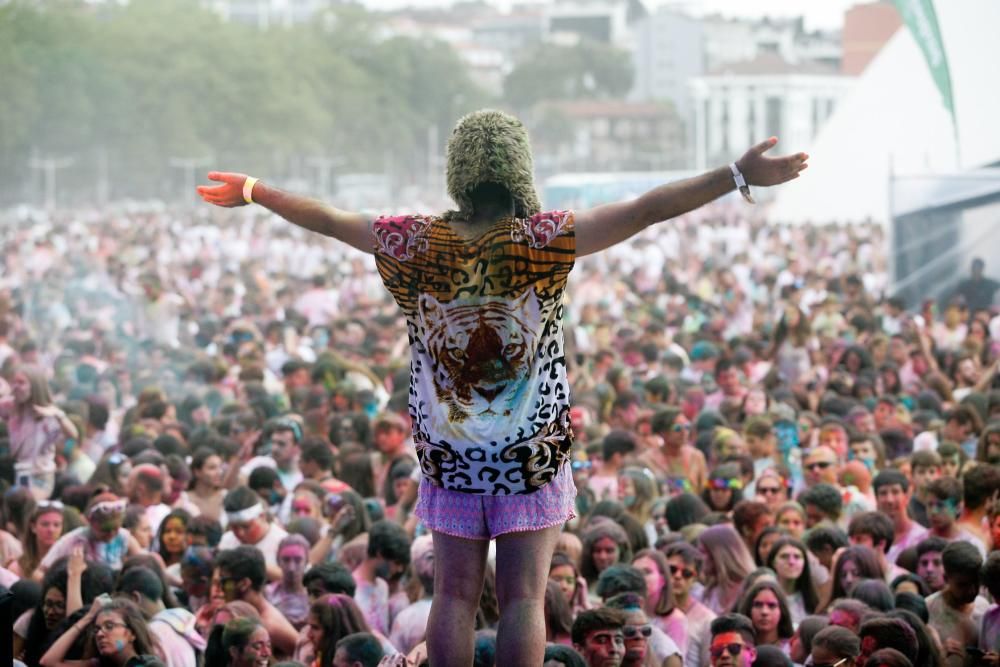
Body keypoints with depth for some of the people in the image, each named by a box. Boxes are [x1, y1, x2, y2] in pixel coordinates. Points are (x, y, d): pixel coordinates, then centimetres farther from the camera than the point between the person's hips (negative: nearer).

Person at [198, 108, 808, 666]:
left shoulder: (417, 244, -6)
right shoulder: (543, 240, -15)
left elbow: (328, 220, 8)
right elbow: (647, 211, -18)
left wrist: (253, 192, 24)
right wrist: (738, 177, -17)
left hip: (448, 453, 3)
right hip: (533, 452, -3)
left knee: (456, 592, 8)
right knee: (524, 597, 0)